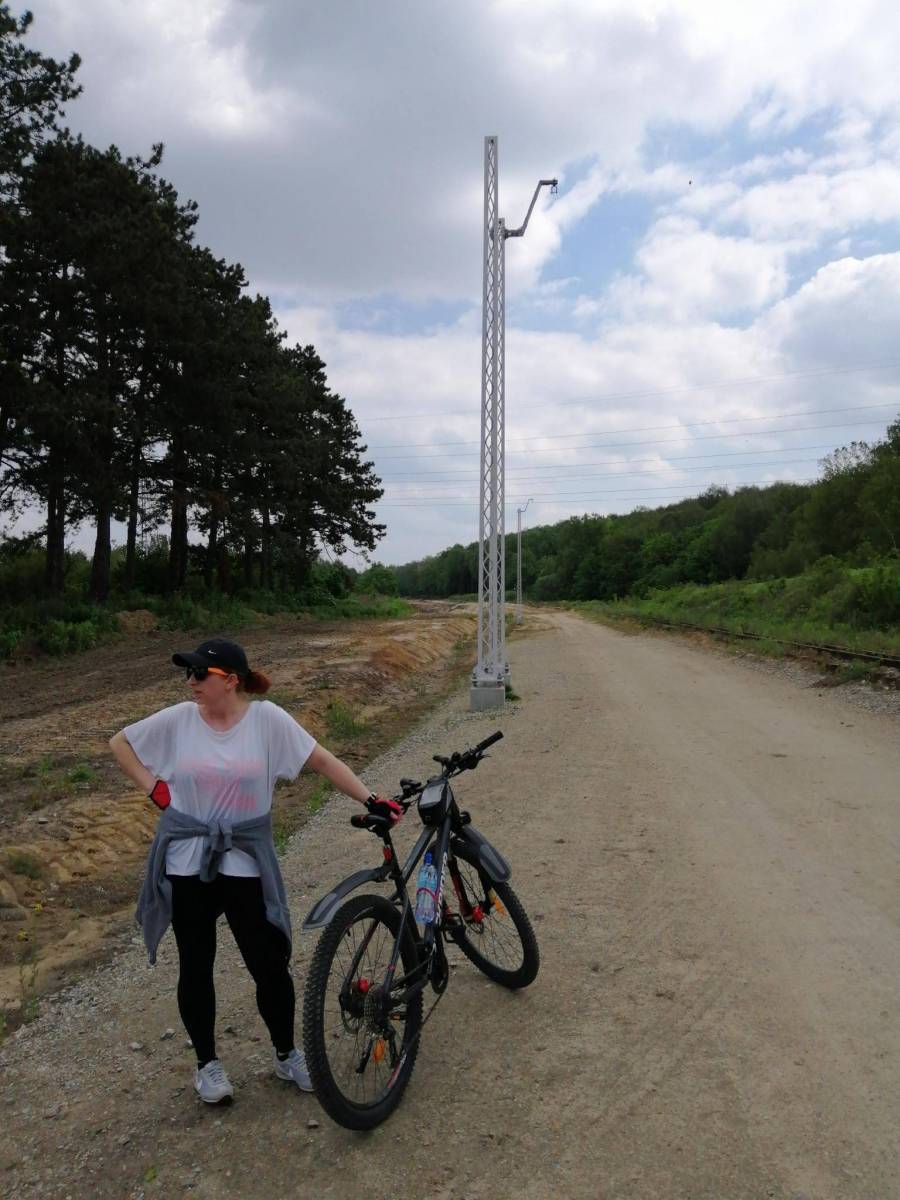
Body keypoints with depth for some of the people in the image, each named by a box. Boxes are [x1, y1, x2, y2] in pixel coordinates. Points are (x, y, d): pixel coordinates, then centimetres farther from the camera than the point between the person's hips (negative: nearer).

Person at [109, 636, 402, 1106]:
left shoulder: (267, 718, -10)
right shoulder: (177, 720, -5)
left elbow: (322, 759, -9)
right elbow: (119, 742, 10)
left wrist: (371, 799, -14)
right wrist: (153, 787, 0)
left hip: (246, 864, -1)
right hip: (187, 863, 2)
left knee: (270, 965, 5)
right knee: (196, 967, 13)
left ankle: (286, 1054, 30)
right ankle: (207, 1063, 35)